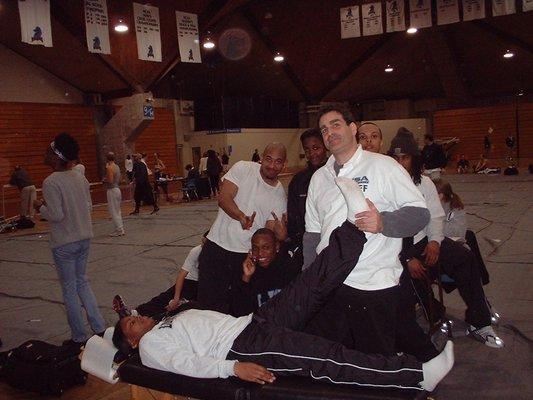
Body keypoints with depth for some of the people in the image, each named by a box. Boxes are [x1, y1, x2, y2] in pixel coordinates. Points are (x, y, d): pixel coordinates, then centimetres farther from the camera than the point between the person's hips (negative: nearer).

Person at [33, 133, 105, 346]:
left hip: (64, 243, -7)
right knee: (82, 282, 20)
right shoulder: (80, 177, 4)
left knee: (69, 289, 7)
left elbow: (56, 215, -19)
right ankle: (99, 327, 20)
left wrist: (40, 207, -2)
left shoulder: (51, 183, -17)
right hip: (84, 238, 7)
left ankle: (79, 337, 16)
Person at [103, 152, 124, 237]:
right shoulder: (117, 167, 11)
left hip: (112, 190, -9)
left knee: (113, 211, -3)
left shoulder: (109, 168, -16)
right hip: (117, 189, 9)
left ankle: (119, 230, -2)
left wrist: (104, 180, -5)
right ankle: (120, 229, 19)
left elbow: (110, 180, -22)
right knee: (117, 211, 15)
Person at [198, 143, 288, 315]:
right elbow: (224, 198, -11)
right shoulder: (242, 169, -3)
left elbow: (269, 230, 1)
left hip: (247, 255, 2)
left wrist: (281, 233, -23)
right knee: (208, 299, 3)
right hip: (217, 245, -1)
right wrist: (241, 216, -29)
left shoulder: (280, 196, 3)